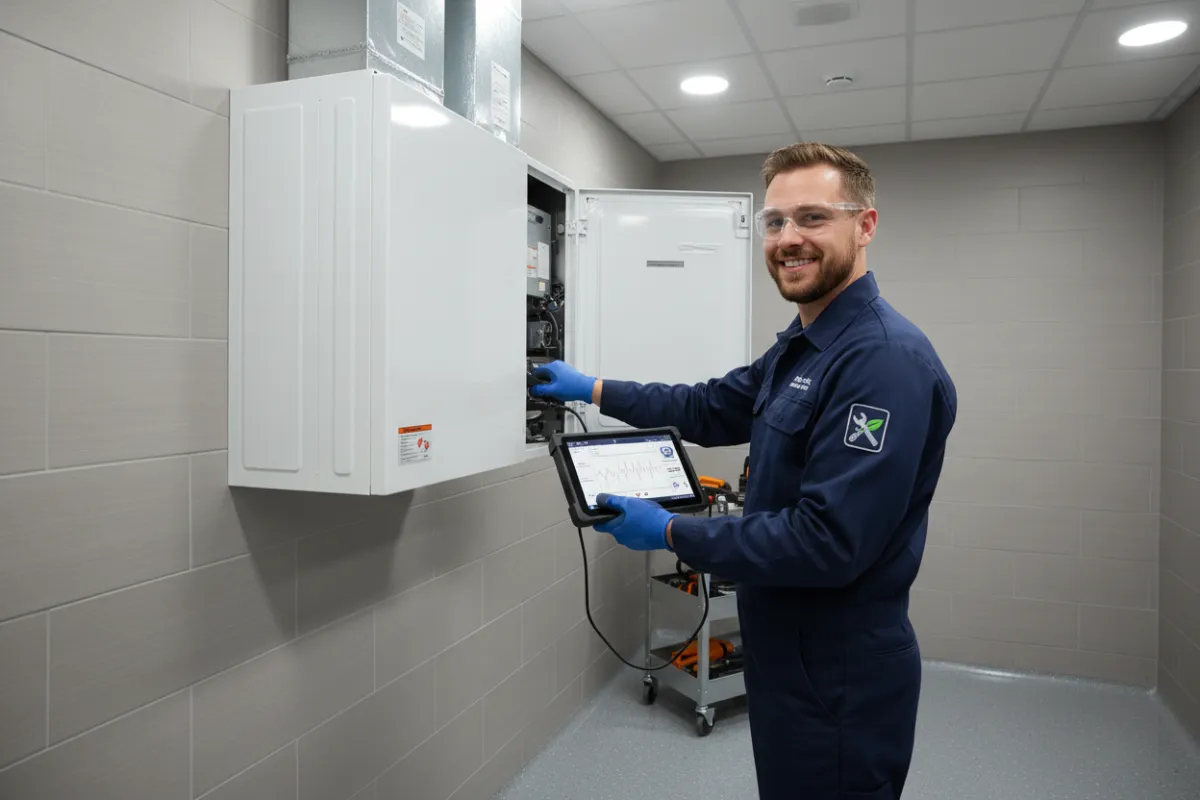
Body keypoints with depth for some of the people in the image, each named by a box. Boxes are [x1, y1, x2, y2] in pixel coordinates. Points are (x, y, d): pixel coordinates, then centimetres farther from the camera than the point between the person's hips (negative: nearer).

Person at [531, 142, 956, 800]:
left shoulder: (886, 360, -25)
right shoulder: (800, 348, 8)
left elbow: (828, 544, -29)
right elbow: (711, 409, 17)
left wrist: (671, 532, -21)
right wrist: (591, 389, 15)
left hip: (841, 679, -9)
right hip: (786, 653, 9)